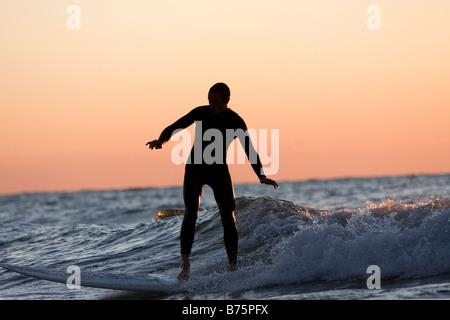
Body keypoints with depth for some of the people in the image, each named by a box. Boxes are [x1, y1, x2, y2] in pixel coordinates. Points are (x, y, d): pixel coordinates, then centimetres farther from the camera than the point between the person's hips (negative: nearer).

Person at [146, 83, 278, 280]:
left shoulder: (235, 122, -9)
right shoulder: (200, 113, -6)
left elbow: (249, 150, -9)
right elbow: (174, 128, -1)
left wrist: (261, 176, -22)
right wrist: (161, 140, -24)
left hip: (219, 171, 0)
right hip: (194, 168, 0)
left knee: (228, 218, -6)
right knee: (190, 214, -14)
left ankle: (232, 267, -1)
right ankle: (185, 264, -14)